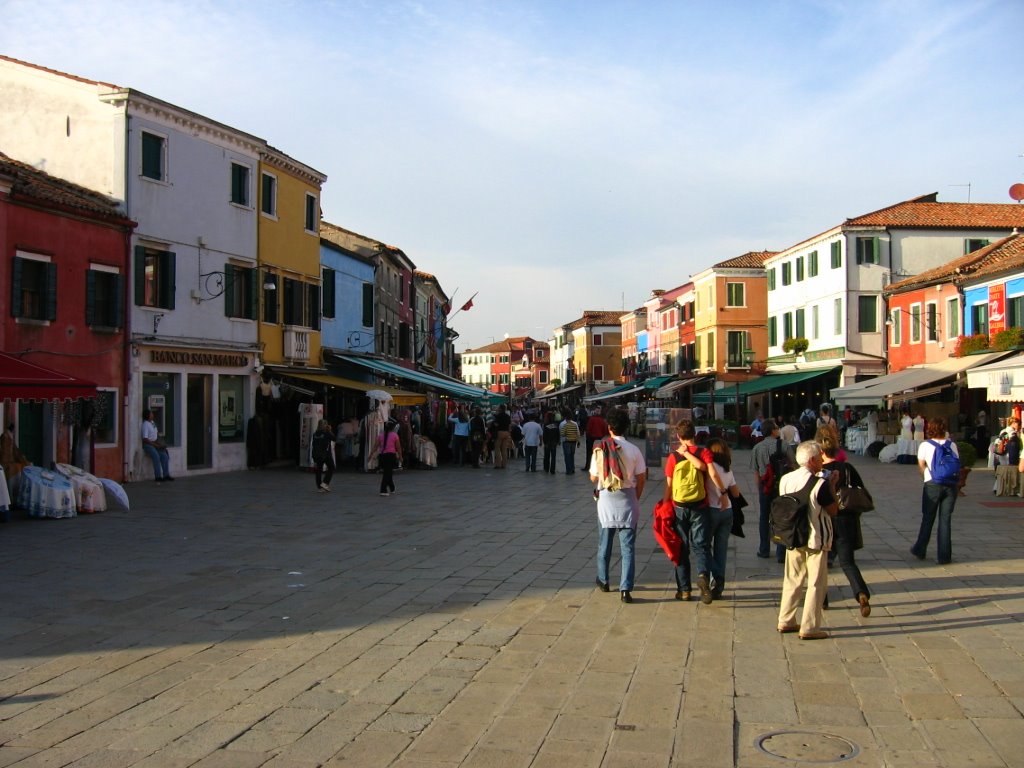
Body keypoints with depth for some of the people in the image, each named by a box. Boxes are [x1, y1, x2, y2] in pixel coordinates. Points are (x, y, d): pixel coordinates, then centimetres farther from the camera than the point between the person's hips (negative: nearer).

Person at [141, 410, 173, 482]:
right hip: (147, 444, -8)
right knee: (156, 456, -30)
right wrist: (155, 445, -18)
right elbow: (145, 439, -18)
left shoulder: (153, 422, 13)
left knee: (164, 455, -13)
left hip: (155, 443, 8)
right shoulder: (145, 425, -13)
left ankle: (166, 475, -12)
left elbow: (157, 433, 24)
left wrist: (159, 442, 6)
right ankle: (158, 477, -28)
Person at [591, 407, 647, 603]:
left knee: (604, 543, 18)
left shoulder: (600, 449, -6)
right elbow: (641, 479, -3)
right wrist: (636, 498, 11)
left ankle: (603, 581, 34)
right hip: (627, 501, -1)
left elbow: (593, 478, 1)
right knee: (627, 547, 3)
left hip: (606, 500, 1)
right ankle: (625, 589, -3)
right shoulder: (633, 450, -7)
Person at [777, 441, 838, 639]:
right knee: (816, 583, 3)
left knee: (793, 579, 17)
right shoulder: (820, 483, -18)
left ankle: (786, 621, 22)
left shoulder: (786, 479, 0)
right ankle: (809, 628, 4)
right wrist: (832, 486, -3)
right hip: (816, 540, -6)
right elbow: (833, 511, -10)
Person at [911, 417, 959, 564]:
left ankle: (920, 550, 23)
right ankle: (944, 556, 5)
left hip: (932, 485, -1)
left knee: (927, 518, 12)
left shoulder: (925, 445, -2)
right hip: (951, 485, 1)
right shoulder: (952, 444, 4)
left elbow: (921, 465, -4)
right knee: (946, 519, 5)